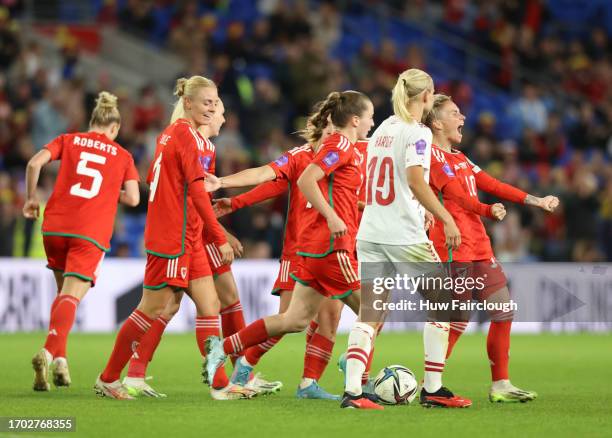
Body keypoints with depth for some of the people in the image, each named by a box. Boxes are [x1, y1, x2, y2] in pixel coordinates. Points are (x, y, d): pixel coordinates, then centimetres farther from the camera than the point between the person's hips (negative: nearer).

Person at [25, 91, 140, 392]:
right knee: (71, 296, -9)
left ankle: (59, 357, 11)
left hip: (55, 226, 2)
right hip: (91, 232, -2)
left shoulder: (68, 140, 13)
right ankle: (50, 352, -33)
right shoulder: (123, 156, 12)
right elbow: (133, 198, 3)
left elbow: (35, 163, -2)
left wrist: (31, 198, 10)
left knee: (64, 291, 20)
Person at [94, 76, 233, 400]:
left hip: (188, 240, 9)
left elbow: (153, 179, 21)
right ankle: (108, 379, 9)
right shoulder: (188, 136, -13)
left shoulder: (168, 134, 14)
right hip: (173, 239, -9)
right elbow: (197, 190, -20)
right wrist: (220, 238, -19)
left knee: (210, 305, 3)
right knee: (152, 310, -1)